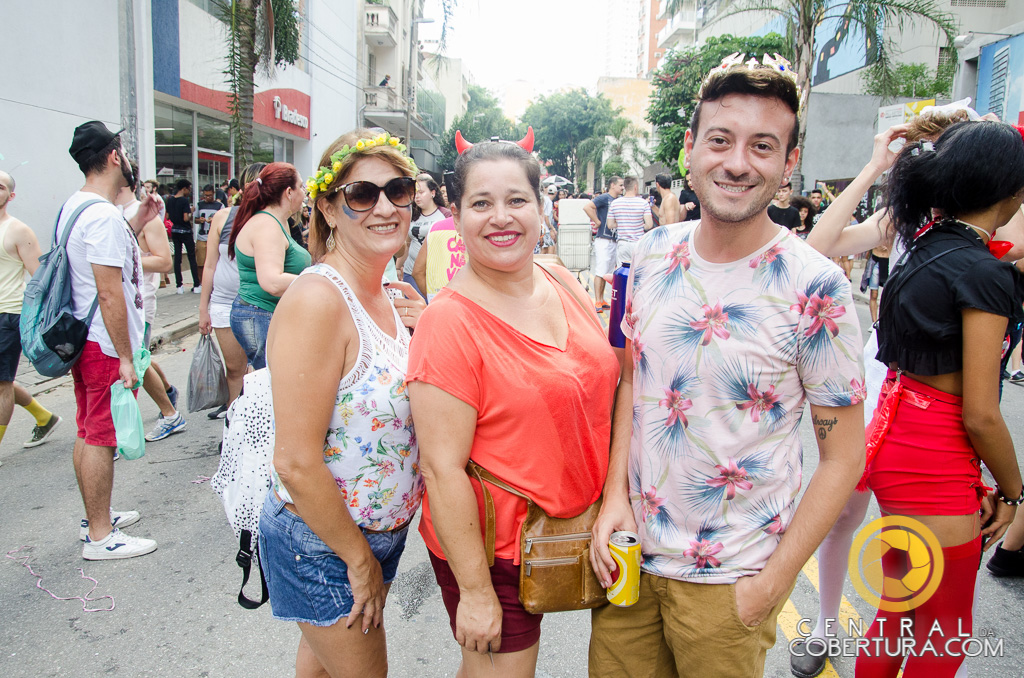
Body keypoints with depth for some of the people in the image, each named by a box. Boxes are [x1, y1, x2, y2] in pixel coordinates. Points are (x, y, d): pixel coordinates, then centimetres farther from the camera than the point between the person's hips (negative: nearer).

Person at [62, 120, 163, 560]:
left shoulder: (73, 207, 11)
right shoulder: (104, 216, -21)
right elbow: (109, 295, -24)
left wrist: (137, 224, 15)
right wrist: (125, 358, -20)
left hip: (82, 338, 10)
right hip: (106, 346, -10)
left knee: (88, 432, 18)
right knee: (101, 438, -1)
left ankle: (96, 518, 32)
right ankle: (100, 536, 11)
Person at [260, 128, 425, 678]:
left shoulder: (392, 298, 0)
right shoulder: (317, 299, -25)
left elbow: (412, 409, 9)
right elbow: (296, 463, -26)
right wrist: (359, 559, -15)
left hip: (381, 530, 7)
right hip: (321, 544, -7)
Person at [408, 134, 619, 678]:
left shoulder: (563, 285, -1)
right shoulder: (449, 322, -21)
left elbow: (600, 385, 12)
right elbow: (441, 469, -21)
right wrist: (475, 591, -17)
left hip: (570, 533, 6)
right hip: (491, 546, -6)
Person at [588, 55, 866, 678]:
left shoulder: (816, 289, -16)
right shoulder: (654, 253, -4)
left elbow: (844, 456, -10)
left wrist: (772, 584, -11)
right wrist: (616, 494, -3)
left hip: (728, 580, -4)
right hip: (629, 554, 4)